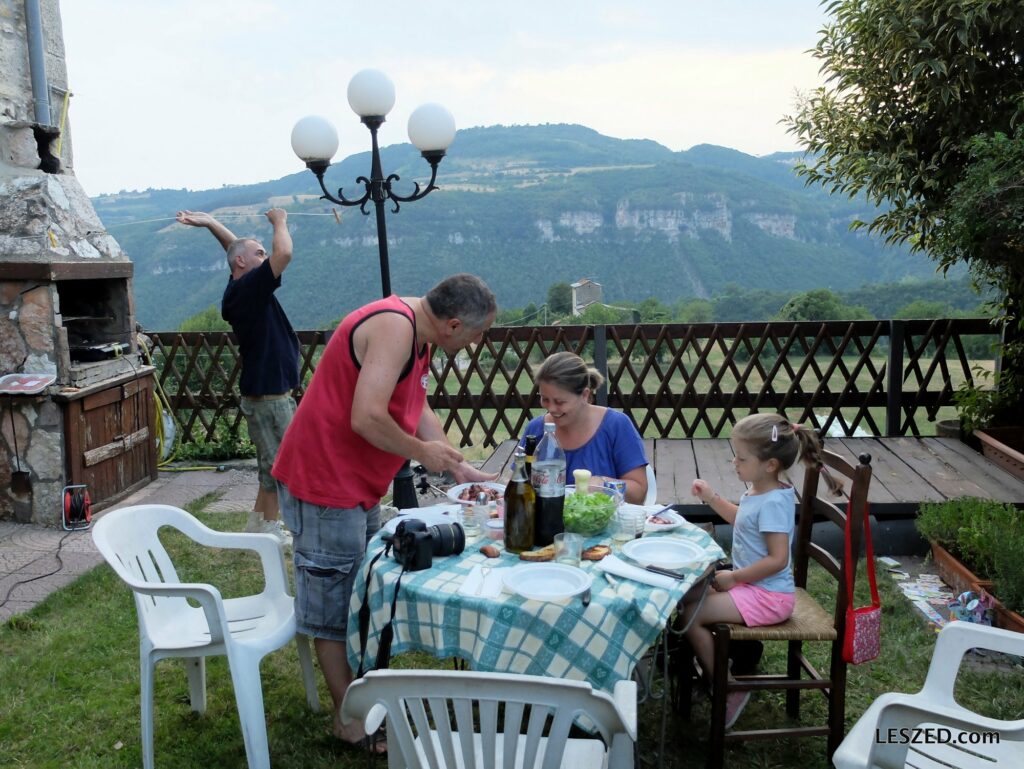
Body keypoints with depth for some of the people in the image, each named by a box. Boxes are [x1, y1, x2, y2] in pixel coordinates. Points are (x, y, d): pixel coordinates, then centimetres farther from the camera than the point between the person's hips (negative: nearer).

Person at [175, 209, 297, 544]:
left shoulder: (238, 289, 10)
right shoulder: (250, 287, -17)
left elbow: (236, 246, 25)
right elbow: (284, 254, -28)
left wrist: (209, 222, 21)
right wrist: (279, 221, -10)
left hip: (263, 391, 10)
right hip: (269, 394, -10)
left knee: (273, 460, 19)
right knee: (279, 462, 0)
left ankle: (259, 518, 28)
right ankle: (270, 528, 10)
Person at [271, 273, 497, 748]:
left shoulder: (416, 334, 8)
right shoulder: (394, 326, -23)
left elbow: (418, 409, 13)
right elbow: (367, 419, -31)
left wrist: (461, 469, 10)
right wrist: (421, 452, -15)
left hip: (356, 487, 10)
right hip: (324, 483, -10)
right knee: (334, 602, 4)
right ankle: (350, 720, 18)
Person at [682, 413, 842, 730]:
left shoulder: (773, 503, -25)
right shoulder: (757, 491, 4)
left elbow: (777, 560, -29)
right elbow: (741, 519, 27)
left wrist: (734, 577, -21)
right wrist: (711, 498, 16)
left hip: (767, 596, -10)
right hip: (750, 585, 10)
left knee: (691, 615, -15)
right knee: (693, 595, 14)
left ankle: (729, 691, 0)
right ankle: (710, 672, 22)